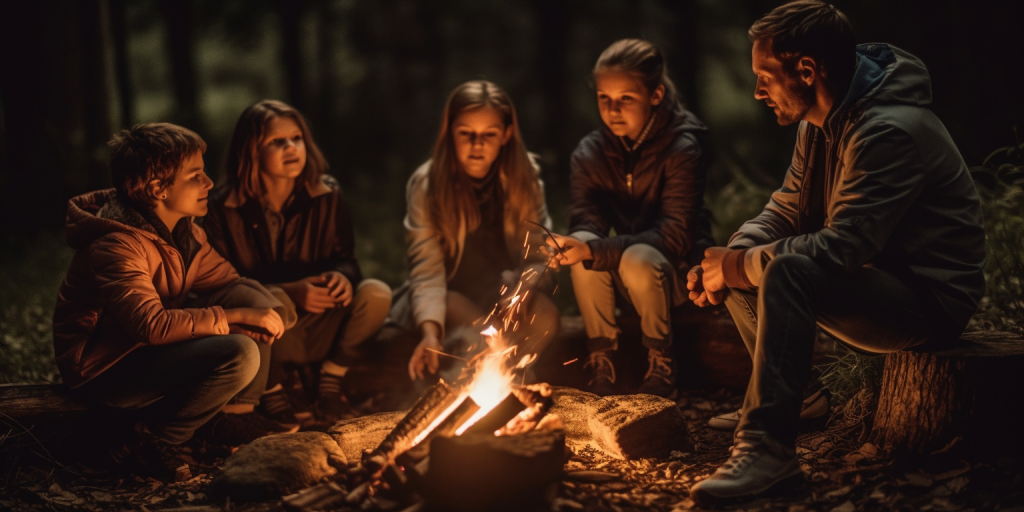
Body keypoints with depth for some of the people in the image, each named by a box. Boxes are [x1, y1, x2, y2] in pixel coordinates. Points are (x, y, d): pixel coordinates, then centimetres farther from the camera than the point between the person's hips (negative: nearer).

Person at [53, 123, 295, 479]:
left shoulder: (184, 230, 3)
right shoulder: (117, 246, -26)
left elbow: (228, 283, 7)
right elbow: (152, 325, -36)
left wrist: (261, 311, -17)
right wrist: (237, 316, -29)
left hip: (154, 352, 9)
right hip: (104, 371, -9)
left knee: (257, 300, 1)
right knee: (238, 353, -29)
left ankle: (235, 416, 4)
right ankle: (149, 443, -14)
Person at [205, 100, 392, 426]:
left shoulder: (327, 196, -2)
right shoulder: (227, 208, -10)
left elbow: (346, 259, 6)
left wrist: (342, 277, -21)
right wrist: (290, 292, -25)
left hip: (318, 331, 3)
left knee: (376, 293, -22)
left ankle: (330, 381, -3)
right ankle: (272, 390, -8)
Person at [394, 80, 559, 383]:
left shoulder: (524, 176, -7)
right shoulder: (425, 184, -13)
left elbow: (537, 256, -8)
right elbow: (427, 269, -20)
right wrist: (430, 331, -37)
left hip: (504, 294, 2)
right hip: (448, 300, -2)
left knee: (544, 318, -30)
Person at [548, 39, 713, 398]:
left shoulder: (682, 150, -19)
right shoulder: (589, 153, -5)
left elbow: (675, 237, -27)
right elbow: (585, 225, -12)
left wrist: (595, 250, -39)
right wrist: (577, 246, -39)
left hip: (680, 273, -3)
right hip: (627, 278, 4)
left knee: (640, 260, -35)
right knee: (584, 252, -28)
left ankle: (662, 366, -12)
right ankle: (600, 366, -14)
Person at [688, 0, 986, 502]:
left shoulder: (889, 132, -26)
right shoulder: (821, 124, 5)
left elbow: (841, 248, -32)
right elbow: (785, 210, 9)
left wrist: (740, 266, -22)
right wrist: (729, 259, -10)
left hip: (929, 298, -10)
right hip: (873, 280, 10)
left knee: (788, 272, -32)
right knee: (743, 277, 4)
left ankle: (768, 446, -30)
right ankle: (787, 399, 12)